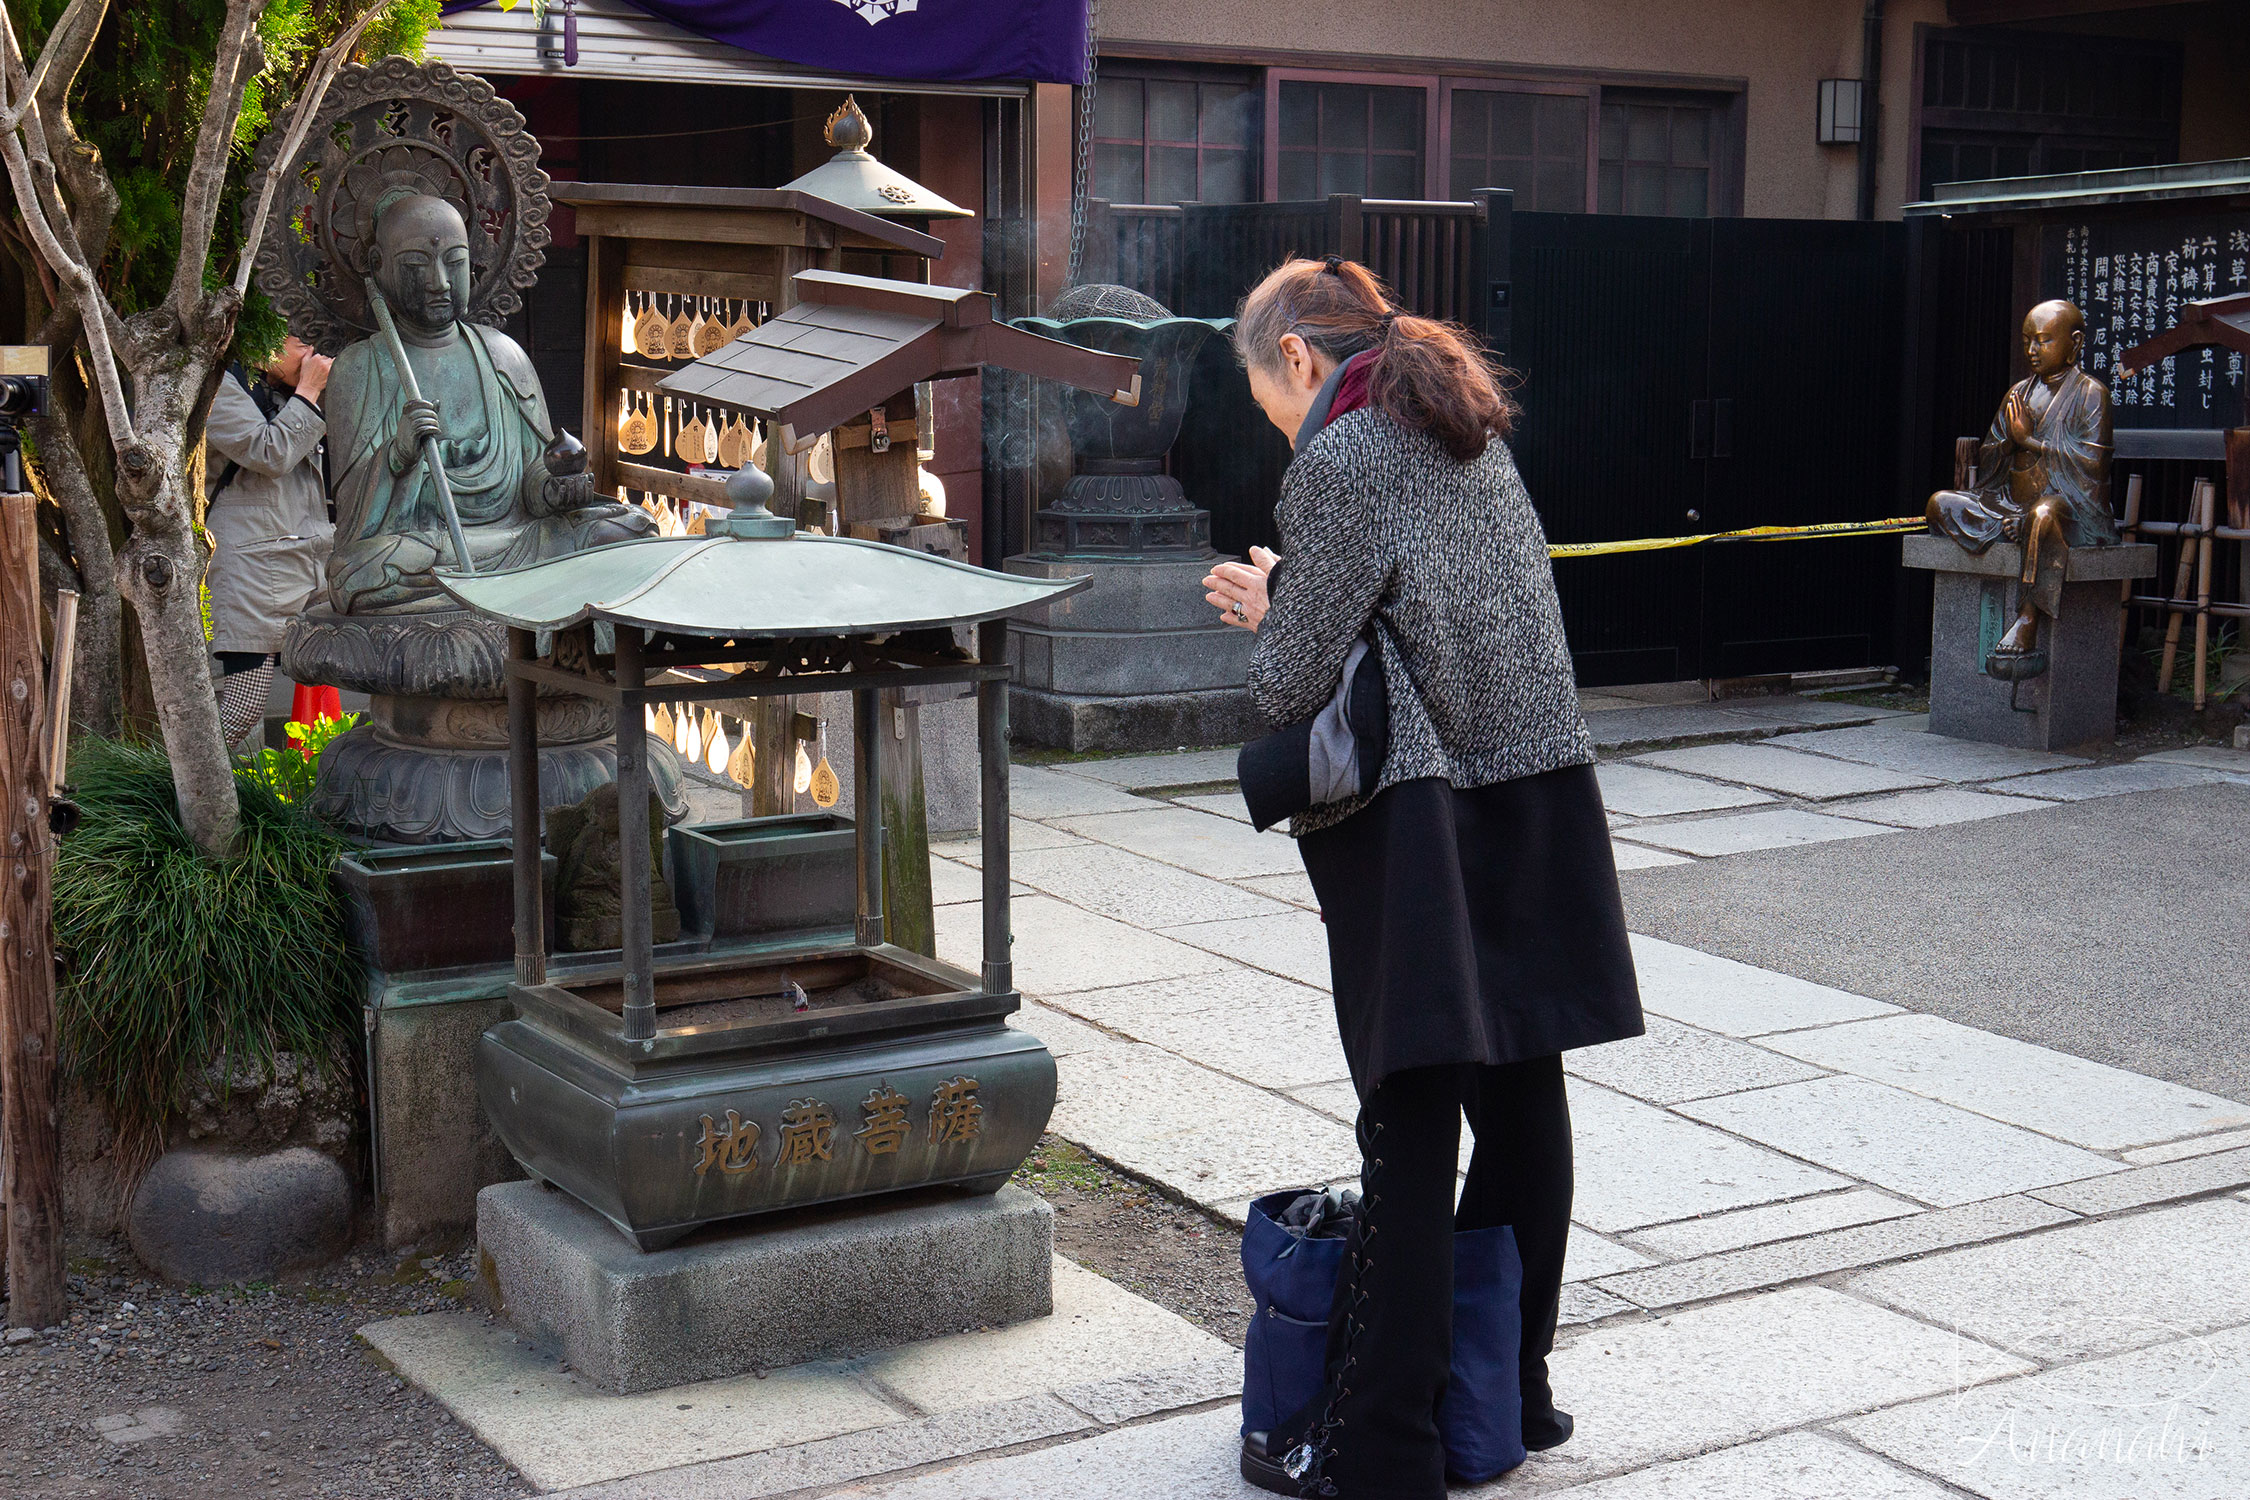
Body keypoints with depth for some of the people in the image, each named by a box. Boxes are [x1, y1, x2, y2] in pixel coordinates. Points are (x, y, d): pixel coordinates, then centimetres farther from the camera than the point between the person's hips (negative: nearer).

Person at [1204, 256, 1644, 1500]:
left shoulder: (1337, 460, -10)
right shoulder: (1476, 440, 15)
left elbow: (1292, 686, -12)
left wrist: (1269, 615, 9)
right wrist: (1292, 602, 17)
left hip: (1418, 824, -8)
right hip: (1538, 799, 8)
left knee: (1411, 1126, -4)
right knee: (1521, 1095, 13)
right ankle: (1513, 1391, 27)